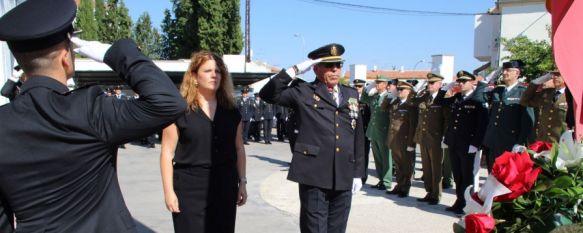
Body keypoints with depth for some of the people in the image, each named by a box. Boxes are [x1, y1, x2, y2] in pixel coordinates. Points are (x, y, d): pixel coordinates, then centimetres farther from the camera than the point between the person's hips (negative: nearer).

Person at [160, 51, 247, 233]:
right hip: (189, 188, -4)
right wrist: (169, 191, -9)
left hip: (225, 186, 4)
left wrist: (242, 182, 9)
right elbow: (167, 152, -6)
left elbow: (239, 148, 12)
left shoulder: (231, 111, 7)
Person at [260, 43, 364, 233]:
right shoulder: (303, 93, -1)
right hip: (314, 176, -4)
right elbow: (268, 94, -12)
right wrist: (295, 70, -15)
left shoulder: (352, 95, 12)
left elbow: (358, 137, 14)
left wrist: (357, 173, 12)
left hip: (344, 179, 5)